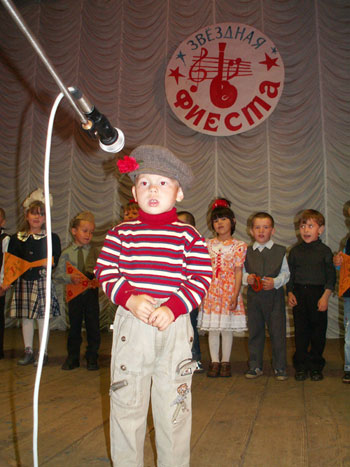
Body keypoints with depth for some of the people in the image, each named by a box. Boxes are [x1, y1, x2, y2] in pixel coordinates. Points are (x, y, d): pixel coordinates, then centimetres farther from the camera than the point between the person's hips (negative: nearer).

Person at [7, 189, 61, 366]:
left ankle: (43, 353, 11)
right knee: (25, 317, 8)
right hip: (23, 281, 3)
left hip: (43, 281, -3)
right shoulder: (17, 238, 9)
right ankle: (28, 352, 20)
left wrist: (48, 265, -12)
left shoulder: (52, 238, 2)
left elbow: (56, 260, 4)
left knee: (42, 317, 0)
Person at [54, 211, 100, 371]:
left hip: (91, 292, 0)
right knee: (74, 326, 10)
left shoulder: (94, 252, 2)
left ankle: (92, 357, 20)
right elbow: (57, 275, -2)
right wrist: (70, 277, -19)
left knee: (93, 326, 4)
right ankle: (72, 357, 25)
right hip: (74, 293, 0)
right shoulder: (66, 253, 1)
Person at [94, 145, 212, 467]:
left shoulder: (188, 235, 0)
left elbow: (201, 278, -5)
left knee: (173, 403, 11)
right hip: (130, 323, 1)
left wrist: (172, 308, -17)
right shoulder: (122, 233, 4)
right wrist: (129, 299, -16)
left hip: (175, 325, -1)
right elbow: (105, 270, 0)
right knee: (126, 400, 13)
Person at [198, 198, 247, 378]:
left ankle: (225, 362, 20)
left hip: (229, 290, -2)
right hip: (210, 290, 2)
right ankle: (214, 361, 19)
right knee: (212, 328, 6)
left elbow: (238, 272, -3)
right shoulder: (208, 244, 7)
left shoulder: (239, 245, -1)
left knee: (227, 328, 6)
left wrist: (235, 295, -9)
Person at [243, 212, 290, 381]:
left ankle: (280, 367, 19)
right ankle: (255, 366, 23)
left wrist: (275, 282, -15)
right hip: (253, 297, 2)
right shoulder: (247, 252, 7)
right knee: (254, 332, 10)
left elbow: (285, 273, 2)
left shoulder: (280, 251, 2)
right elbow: (241, 272, 10)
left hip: (275, 296, -2)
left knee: (277, 332, 3)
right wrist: (247, 278, -10)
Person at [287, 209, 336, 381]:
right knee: (301, 331, 6)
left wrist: (325, 296, -9)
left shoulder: (325, 251, 0)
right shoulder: (295, 251, 7)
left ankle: (316, 367, 20)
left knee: (318, 331, 5)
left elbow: (331, 277, -1)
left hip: (318, 293, -1)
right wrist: (290, 293, 0)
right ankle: (301, 367, 17)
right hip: (299, 293, 2)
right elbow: (290, 275, 11)